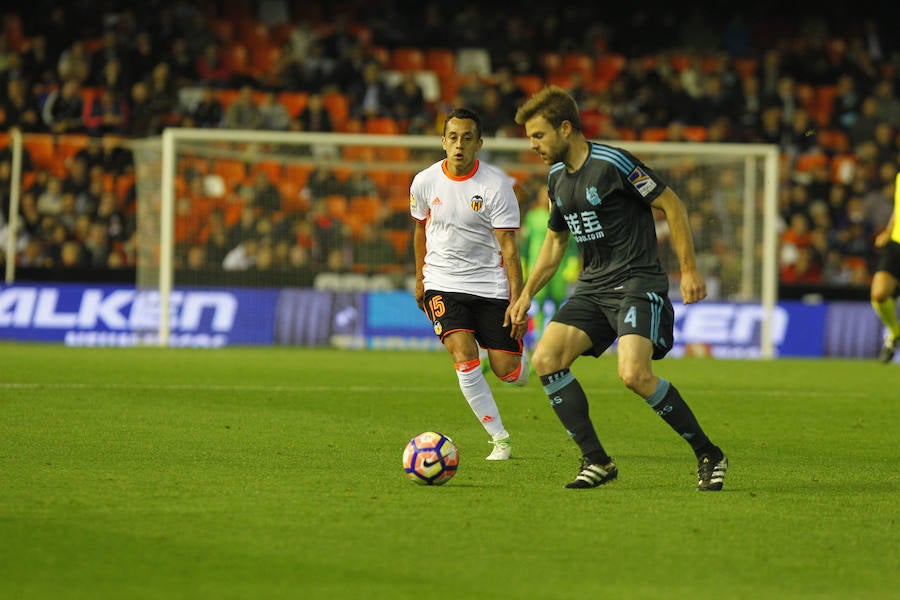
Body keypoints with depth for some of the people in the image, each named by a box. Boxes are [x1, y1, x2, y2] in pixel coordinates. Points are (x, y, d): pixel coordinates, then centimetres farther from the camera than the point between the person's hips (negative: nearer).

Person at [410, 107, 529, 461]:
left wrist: (517, 300, -16)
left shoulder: (497, 185, -11)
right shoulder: (425, 182, -3)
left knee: (507, 372, -3)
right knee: (464, 358, -19)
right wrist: (420, 280, 21)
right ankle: (499, 439, -8)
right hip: (443, 284, 1)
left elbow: (508, 246, -11)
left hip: (491, 284, -1)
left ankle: (516, 352, 37)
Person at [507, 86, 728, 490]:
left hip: (638, 282, -8)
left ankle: (707, 454, -8)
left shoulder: (613, 164, -14)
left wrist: (689, 270, -10)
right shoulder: (557, 177, 11)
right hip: (592, 286, 8)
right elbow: (555, 240, 24)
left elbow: (672, 205, -8)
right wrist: (527, 295, 21)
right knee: (546, 358, -11)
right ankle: (596, 461, -4)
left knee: (634, 374, -26)